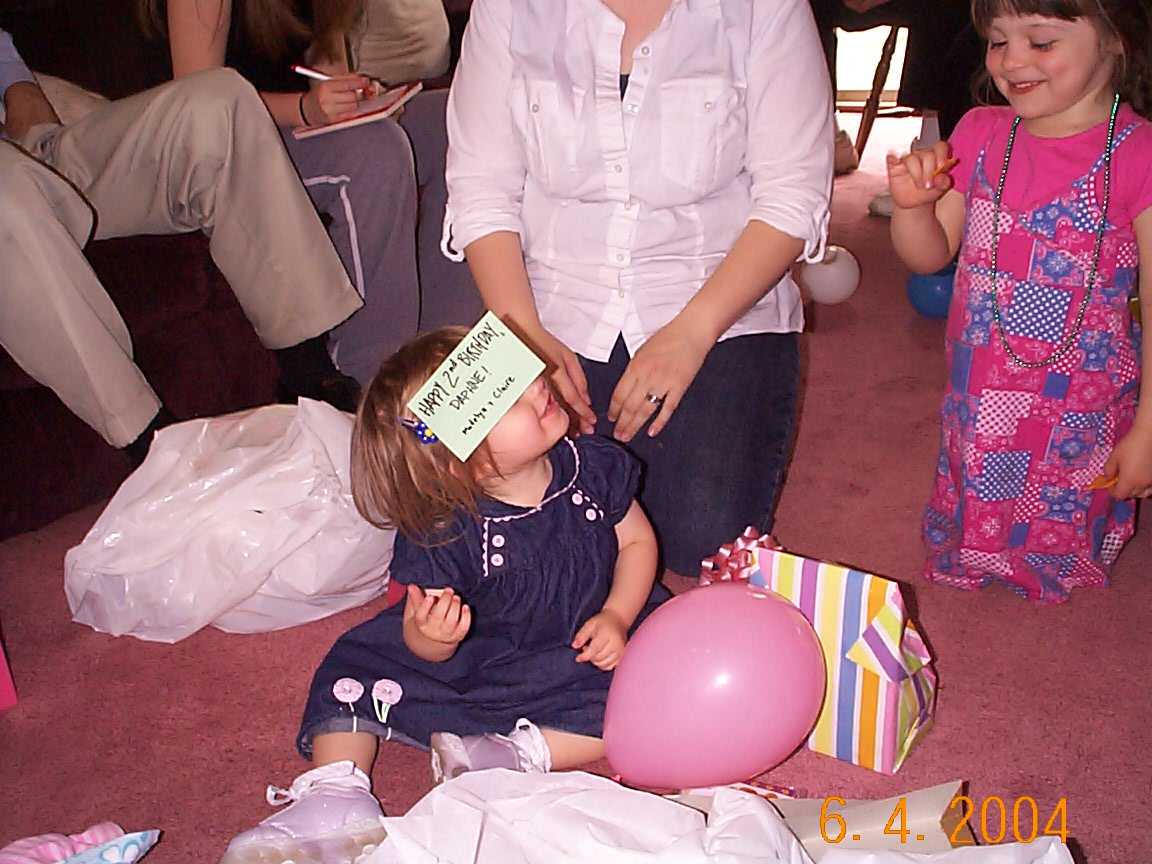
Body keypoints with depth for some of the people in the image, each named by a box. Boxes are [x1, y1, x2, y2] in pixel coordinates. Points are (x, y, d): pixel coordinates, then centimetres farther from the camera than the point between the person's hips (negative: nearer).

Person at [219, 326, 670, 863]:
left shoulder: (593, 466, -14)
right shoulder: (445, 535, -23)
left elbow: (637, 541, 0)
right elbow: (422, 647, -17)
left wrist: (615, 617, -17)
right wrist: (431, 634, -43)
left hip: (586, 652, 1)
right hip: (474, 659, -1)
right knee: (355, 664, -12)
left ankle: (514, 757, -29)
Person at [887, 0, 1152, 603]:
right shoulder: (979, 135, -2)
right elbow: (929, 256, 7)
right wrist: (912, 203, -15)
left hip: (1079, 412, -4)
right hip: (978, 399, 5)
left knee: (1057, 547, 12)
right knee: (967, 528, 21)